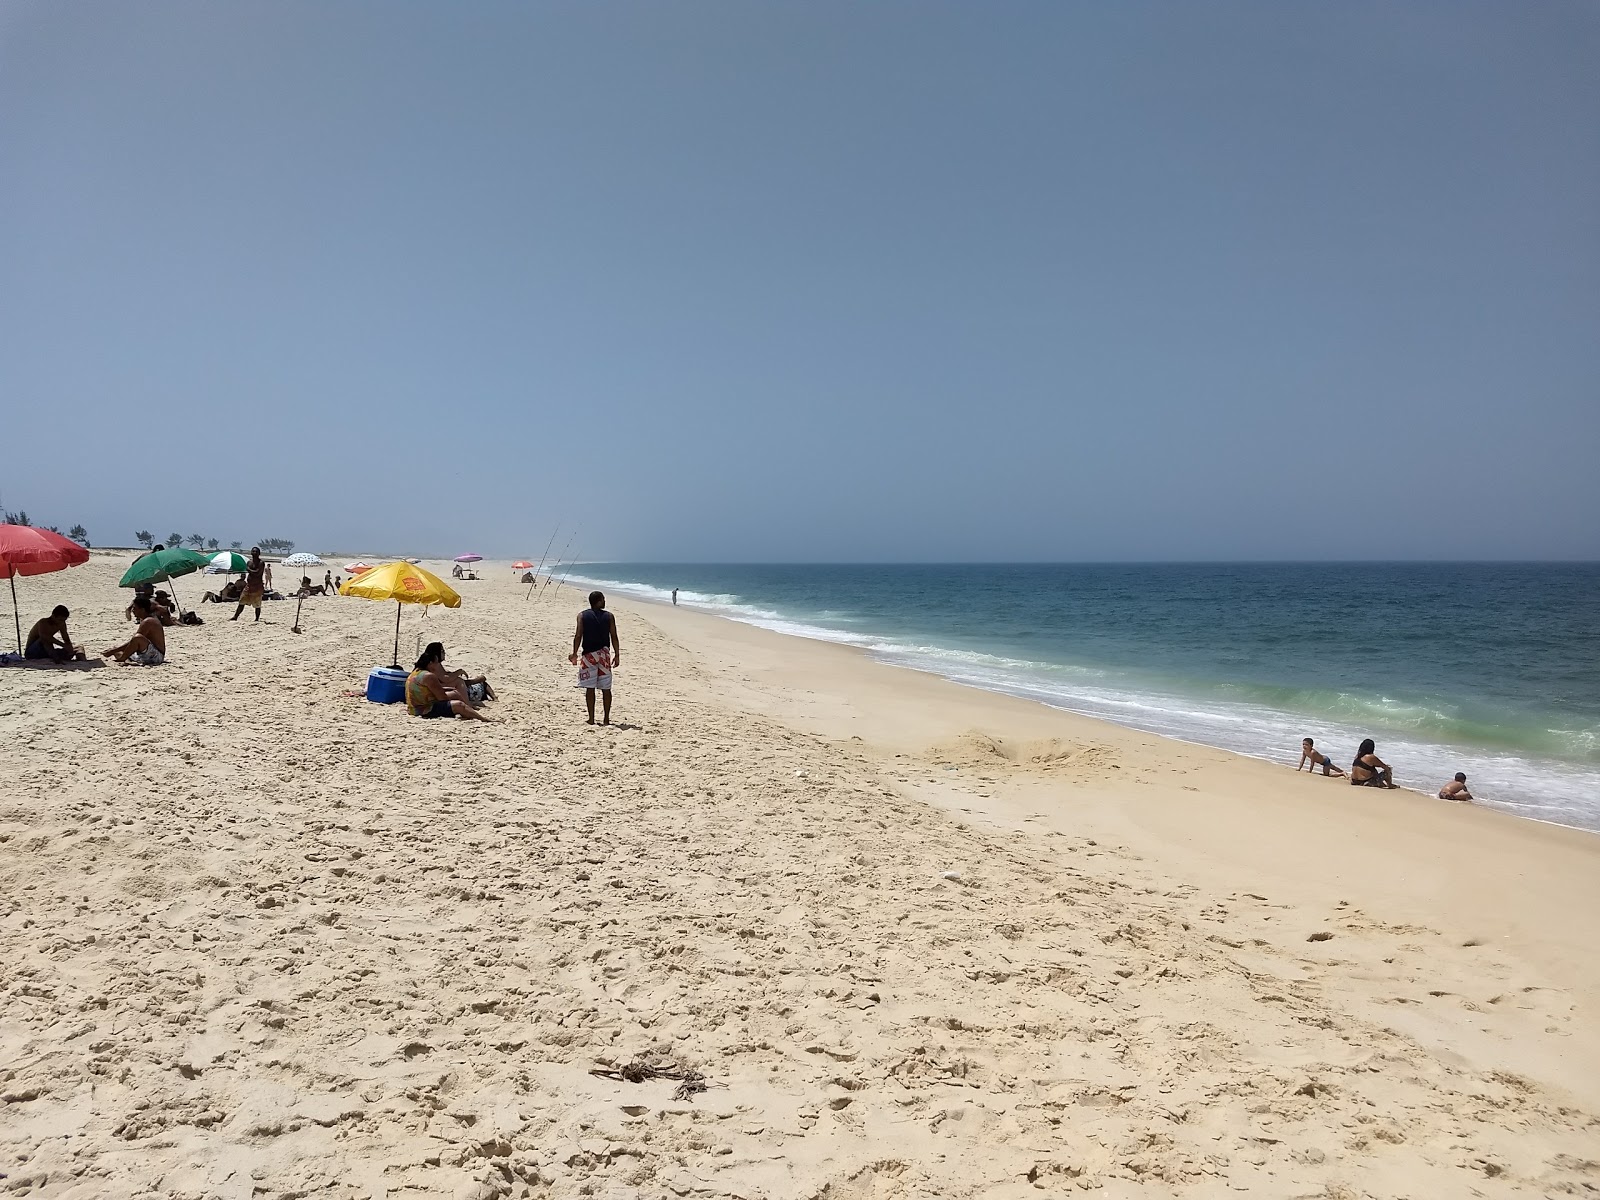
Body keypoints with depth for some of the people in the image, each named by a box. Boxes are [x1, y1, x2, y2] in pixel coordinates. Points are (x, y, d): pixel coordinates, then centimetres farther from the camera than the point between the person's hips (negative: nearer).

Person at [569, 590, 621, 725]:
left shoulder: (582, 616, 0)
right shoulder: (609, 616, 1)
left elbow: (578, 636, -7)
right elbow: (614, 637, -2)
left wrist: (574, 654, -2)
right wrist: (617, 655, 2)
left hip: (589, 654, -1)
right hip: (604, 654, 1)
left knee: (590, 688, 3)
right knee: (606, 688, 6)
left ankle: (591, 719, 2)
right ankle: (606, 719, 6)